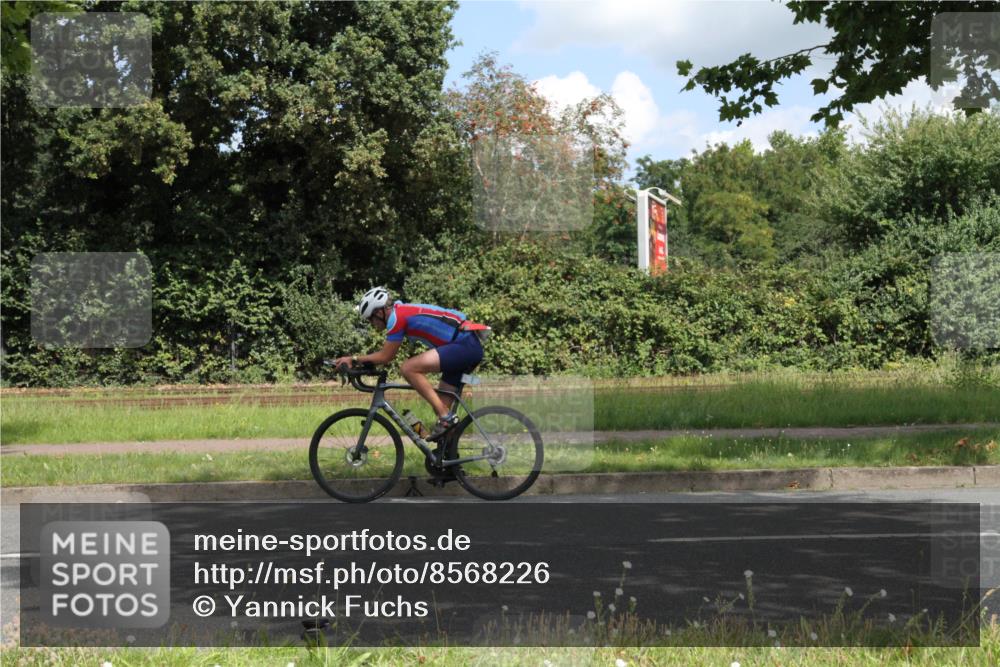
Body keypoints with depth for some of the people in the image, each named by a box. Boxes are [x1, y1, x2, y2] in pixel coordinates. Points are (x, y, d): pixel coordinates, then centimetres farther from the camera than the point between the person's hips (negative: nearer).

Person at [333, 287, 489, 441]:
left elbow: (385, 356, -4)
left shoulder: (397, 317, -9)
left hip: (463, 346, -10)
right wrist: (362, 362, 20)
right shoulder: (405, 311, 20)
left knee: (409, 368, -18)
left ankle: (446, 417, -15)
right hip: (472, 347, 10)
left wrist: (353, 359, 5)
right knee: (440, 404, 11)